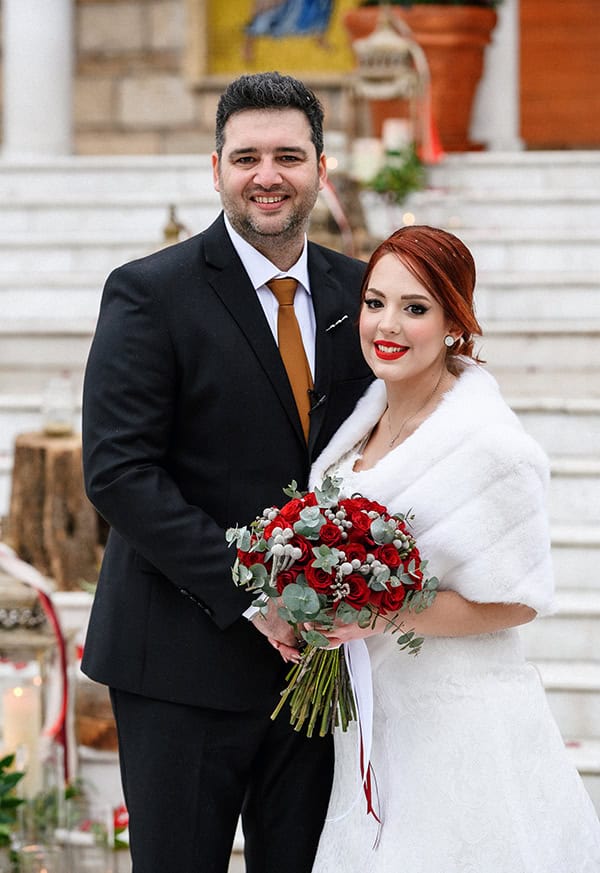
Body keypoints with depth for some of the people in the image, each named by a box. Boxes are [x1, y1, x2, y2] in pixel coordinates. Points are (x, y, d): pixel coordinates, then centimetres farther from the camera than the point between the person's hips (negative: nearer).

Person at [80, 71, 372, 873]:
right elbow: (118, 471, -13)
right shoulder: (148, 294, -7)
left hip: (317, 649, 4)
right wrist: (248, 594, -19)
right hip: (186, 658, -4)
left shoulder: (356, 293, 8)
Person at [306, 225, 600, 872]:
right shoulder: (370, 417, 8)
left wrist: (386, 615, -23)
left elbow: (518, 600, -14)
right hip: (373, 718, 7)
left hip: (456, 729, -7)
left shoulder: (487, 441, -17)